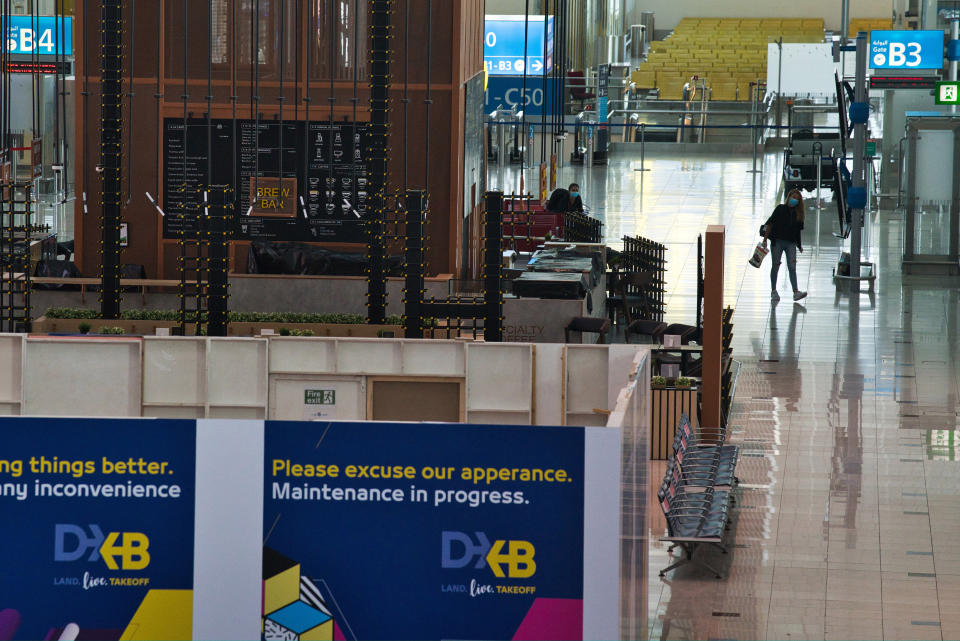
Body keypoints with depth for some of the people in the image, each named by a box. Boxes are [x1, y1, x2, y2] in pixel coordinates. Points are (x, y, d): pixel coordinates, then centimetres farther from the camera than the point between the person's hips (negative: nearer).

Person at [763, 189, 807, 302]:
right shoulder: (780, 209, -3)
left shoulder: (797, 213, 7)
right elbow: (770, 224, -4)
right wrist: (765, 239, -9)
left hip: (791, 243, 2)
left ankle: (796, 292, -13)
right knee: (775, 266, 6)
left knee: (792, 267, -6)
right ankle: (773, 291, 18)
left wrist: (799, 245, 12)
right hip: (777, 241, -2)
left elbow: (798, 231, 13)